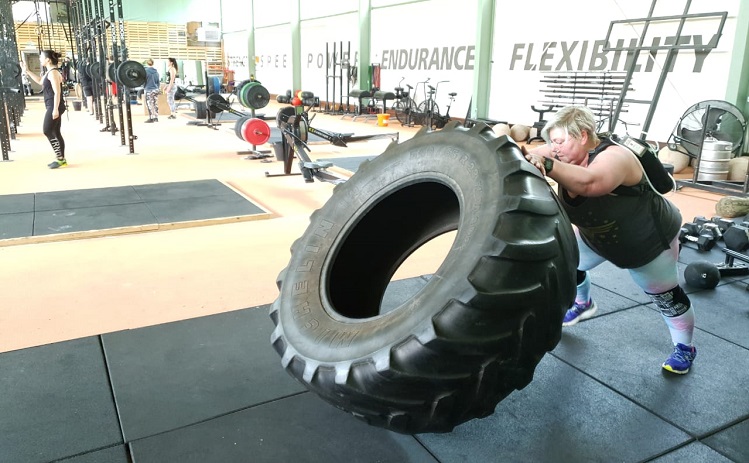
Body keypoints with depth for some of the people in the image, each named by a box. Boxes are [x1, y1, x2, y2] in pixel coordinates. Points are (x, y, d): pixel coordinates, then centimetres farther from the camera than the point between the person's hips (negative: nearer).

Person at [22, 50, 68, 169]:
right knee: (55, 133, 9)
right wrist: (27, 71, 31)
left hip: (54, 107, -10)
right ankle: (61, 159, 12)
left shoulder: (53, 73, -14)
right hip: (52, 107, 10)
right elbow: (40, 81, 36)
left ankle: (60, 159, -6)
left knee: (47, 131, -9)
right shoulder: (49, 72, 16)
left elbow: (57, 92, -21)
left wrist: (55, 109, -25)